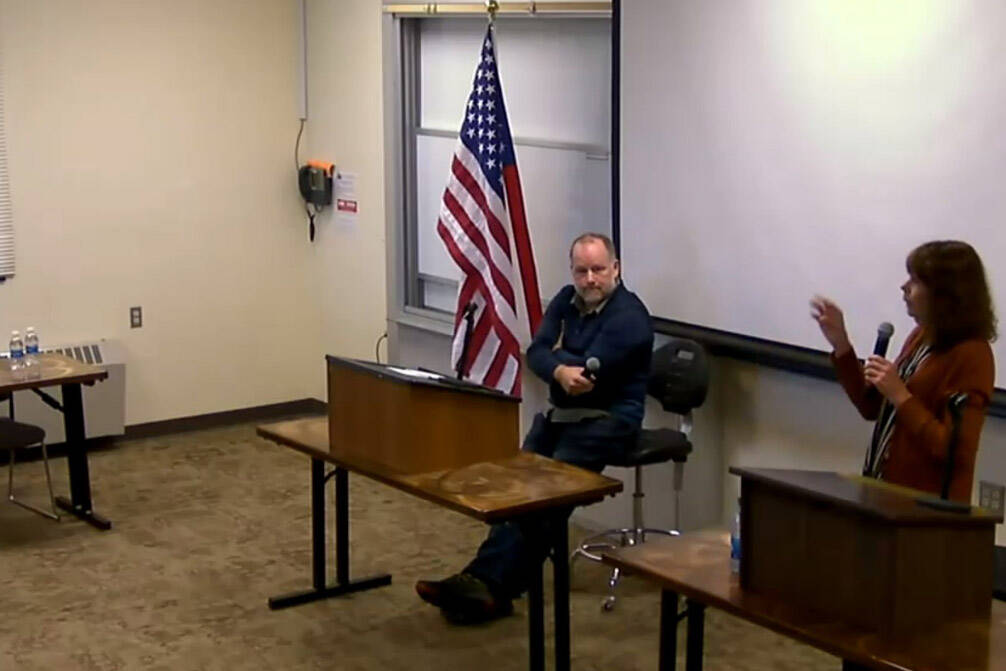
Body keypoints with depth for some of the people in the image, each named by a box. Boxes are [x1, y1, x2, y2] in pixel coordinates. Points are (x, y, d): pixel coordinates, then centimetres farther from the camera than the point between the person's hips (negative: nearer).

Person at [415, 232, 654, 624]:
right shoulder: (567, 301, 12)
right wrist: (561, 370, -21)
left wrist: (558, 355, -2)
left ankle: (493, 585, -28)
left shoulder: (628, 316, -12)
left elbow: (588, 372, -20)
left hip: (607, 419, -7)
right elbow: (536, 353, 1)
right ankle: (484, 579, -24)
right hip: (561, 413, 7)